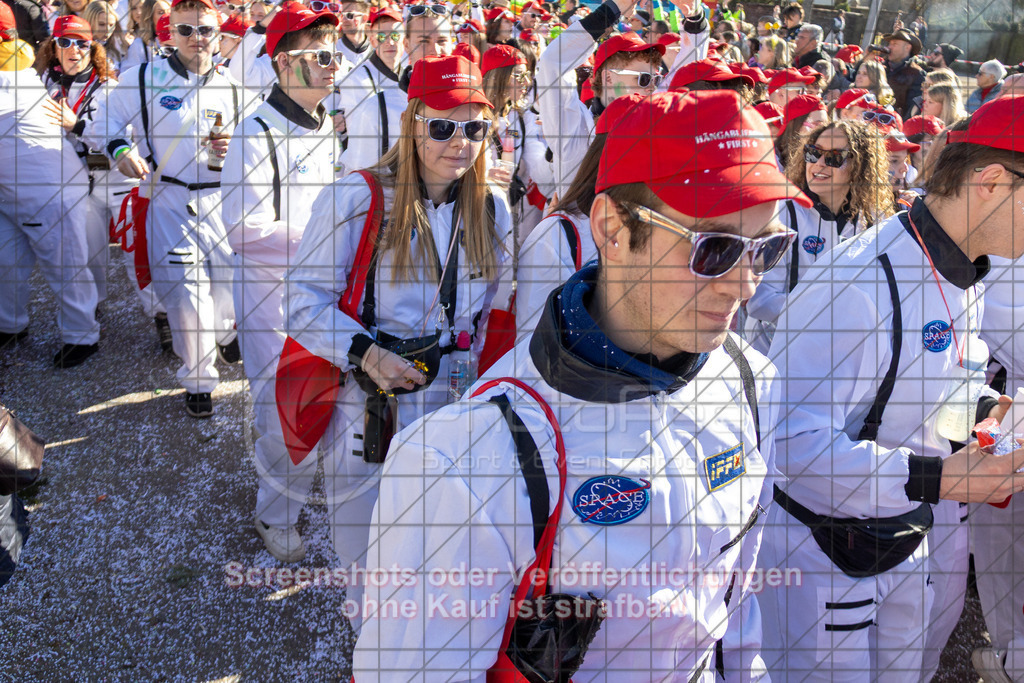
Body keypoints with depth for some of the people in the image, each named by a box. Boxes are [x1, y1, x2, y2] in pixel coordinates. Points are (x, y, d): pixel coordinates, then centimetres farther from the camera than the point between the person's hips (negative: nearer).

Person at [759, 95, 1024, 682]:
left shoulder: (964, 279, 5)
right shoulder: (858, 284, -28)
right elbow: (793, 441, -33)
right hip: (820, 547, -9)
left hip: (911, 538, 9)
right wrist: (938, 478, -32)